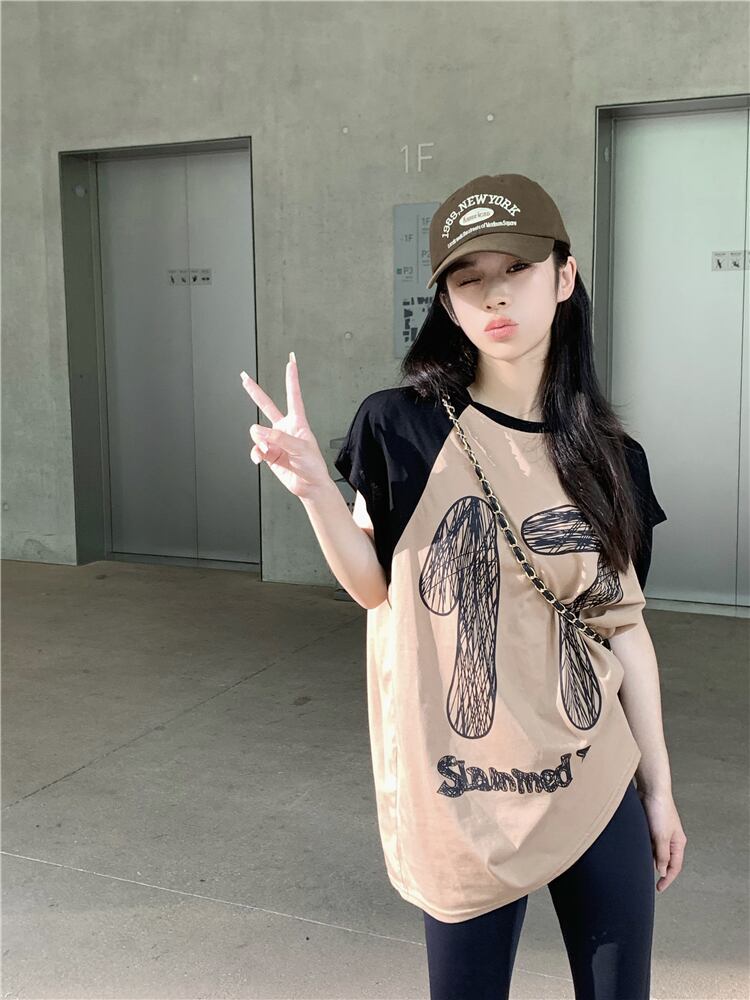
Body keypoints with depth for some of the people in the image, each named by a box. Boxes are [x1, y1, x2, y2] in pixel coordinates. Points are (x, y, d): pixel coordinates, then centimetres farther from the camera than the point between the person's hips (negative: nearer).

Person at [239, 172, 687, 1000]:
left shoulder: (609, 457, 0)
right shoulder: (404, 427, -9)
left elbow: (625, 629, 5)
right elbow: (376, 588, -1)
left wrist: (659, 786, 9)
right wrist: (316, 489, -19)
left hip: (598, 785, 3)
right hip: (462, 790, -2)